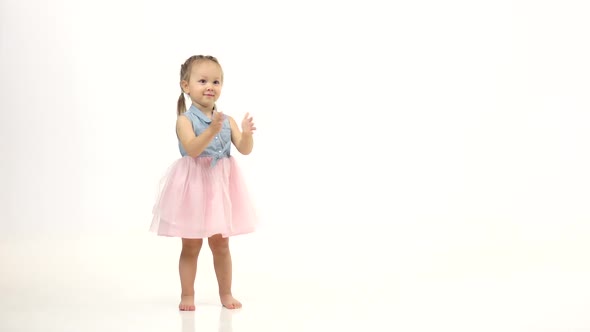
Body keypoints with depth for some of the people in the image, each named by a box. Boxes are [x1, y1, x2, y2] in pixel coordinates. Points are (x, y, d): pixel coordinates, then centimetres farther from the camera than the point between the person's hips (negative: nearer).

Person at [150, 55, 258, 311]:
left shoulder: (227, 121, 2)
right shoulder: (185, 120, -10)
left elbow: (245, 149, -5)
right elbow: (192, 149, -25)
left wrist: (247, 134, -26)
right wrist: (212, 130, -38)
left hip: (220, 187, 3)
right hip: (193, 186, -3)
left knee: (220, 244, 11)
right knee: (191, 246, 6)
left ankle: (226, 293, 21)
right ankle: (187, 295, 16)